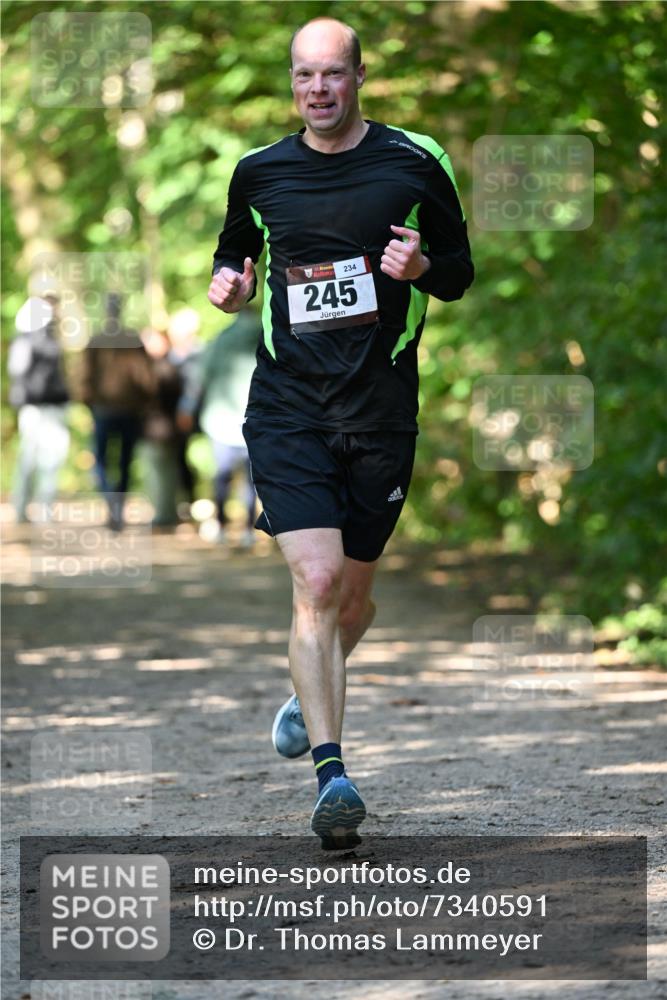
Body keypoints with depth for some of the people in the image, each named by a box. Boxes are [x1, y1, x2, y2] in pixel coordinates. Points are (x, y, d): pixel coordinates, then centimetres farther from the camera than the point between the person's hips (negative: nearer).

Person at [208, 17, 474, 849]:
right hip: (288, 406, -1)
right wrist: (228, 285, -1)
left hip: (381, 408, 1)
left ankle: (310, 695, 46)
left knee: (352, 591, 12)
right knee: (316, 581, -17)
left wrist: (422, 268, -14)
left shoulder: (414, 164, 0)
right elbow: (236, 254, 22)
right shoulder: (259, 172, 5)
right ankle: (330, 774, -19)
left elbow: (460, 273, 8)